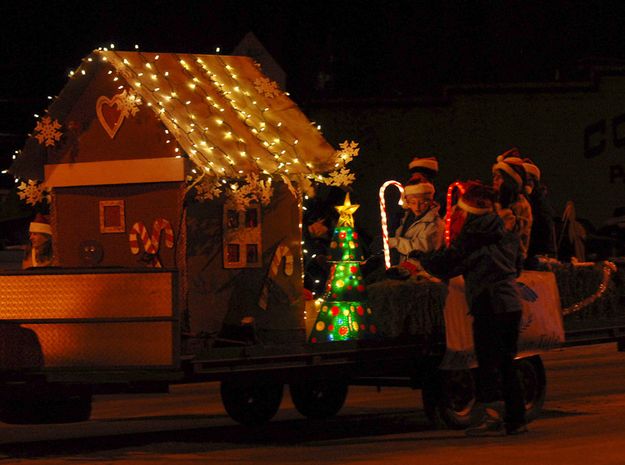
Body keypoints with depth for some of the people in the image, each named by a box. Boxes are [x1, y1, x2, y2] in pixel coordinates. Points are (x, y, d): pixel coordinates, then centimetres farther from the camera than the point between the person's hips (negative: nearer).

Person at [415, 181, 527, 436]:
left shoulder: (472, 235, -7)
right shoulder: (507, 235, 14)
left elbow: (444, 266, -5)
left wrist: (419, 257, 13)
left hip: (489, 304, -7)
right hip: (512, 303, 7)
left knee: (488, 363, -4)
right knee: (506, 364, 13)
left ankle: (493, 417, -8)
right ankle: (515, 419, 13)